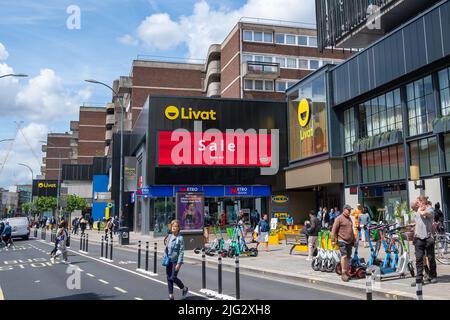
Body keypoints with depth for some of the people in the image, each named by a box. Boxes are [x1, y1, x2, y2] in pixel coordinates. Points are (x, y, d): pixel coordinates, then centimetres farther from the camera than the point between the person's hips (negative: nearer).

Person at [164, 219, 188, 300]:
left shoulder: (180, 238, -13)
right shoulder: (169, 236, 6)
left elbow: (181, 252, -15)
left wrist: (179, 263, -18)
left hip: (175, 261, -6)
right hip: (169, 260, 6)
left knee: (173, 278, -6)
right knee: (169, 278, 8)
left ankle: (184, 288, 21)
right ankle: (171, 296, 18)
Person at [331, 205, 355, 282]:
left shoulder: (349, 219, 20)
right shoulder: (339, 218, -5)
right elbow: (334, 230, -8)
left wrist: (354, 240, 30)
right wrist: (333, 240, -11)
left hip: (349, 241, 8)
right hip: (342, 241, -8)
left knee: (348, 257, 8)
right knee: (344, 256, -15)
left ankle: (346, 273, 16)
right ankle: (343, 273, -11)